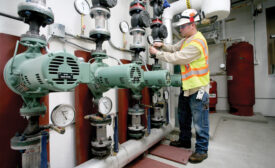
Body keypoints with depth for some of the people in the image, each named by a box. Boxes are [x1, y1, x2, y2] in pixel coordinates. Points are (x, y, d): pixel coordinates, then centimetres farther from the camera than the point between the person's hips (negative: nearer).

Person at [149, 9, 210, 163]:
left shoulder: (197, 42, -20)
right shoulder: (187, 39, 12)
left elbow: (176, 58, -23)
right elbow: (174, 48, 16)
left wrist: (157, 53, -14)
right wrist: (162, 46, -2)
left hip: (198, 88, -10)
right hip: (186, 87, 10)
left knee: (200, 122, 4)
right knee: (184, 117, 20)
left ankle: (202, 150, 22)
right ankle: (185, 140, 39)